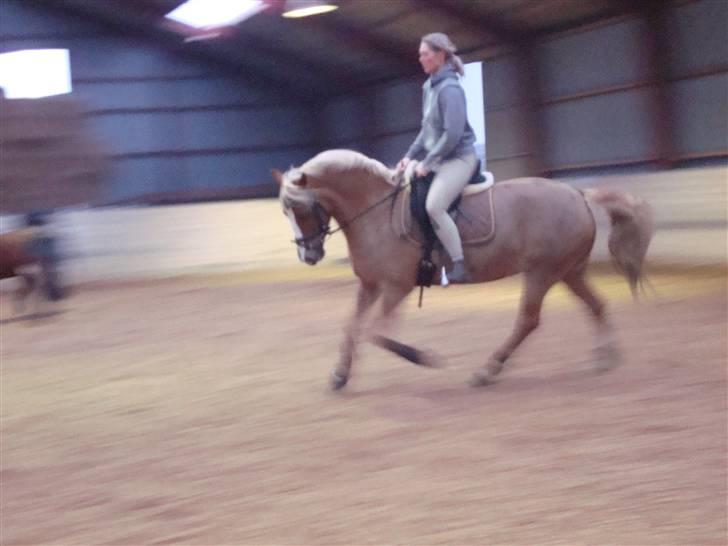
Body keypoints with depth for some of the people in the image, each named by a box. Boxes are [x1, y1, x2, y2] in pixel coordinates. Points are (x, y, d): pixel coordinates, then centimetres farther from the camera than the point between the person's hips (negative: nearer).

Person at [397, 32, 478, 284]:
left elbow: (452, 134, -23)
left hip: (459, 158, -10)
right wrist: (410, 156, 8)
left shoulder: (449, 88, -16)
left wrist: (427, 163, -19)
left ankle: (459, 267, -25)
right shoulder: (429, 87, 12)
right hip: (438, 159, 10)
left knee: (434, 206, -28)